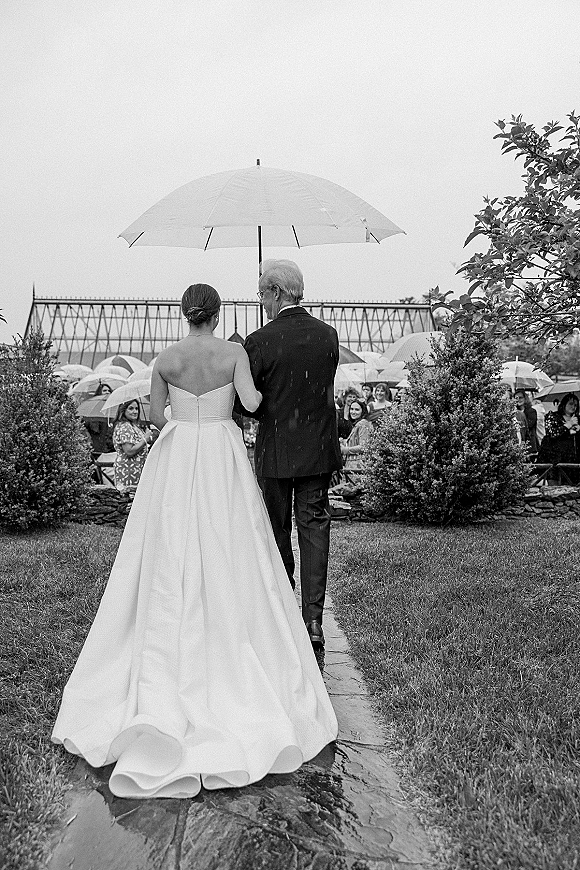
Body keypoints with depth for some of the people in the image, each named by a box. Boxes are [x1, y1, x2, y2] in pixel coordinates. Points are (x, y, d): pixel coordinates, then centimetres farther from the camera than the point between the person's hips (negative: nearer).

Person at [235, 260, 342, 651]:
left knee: (276, 532, 13)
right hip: (320, 448, 3)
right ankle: (313, 620, 13)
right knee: (315, 528, 11)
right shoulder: (328, 335, -1)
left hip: (276, 450, -3)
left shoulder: (260, 342, -15)